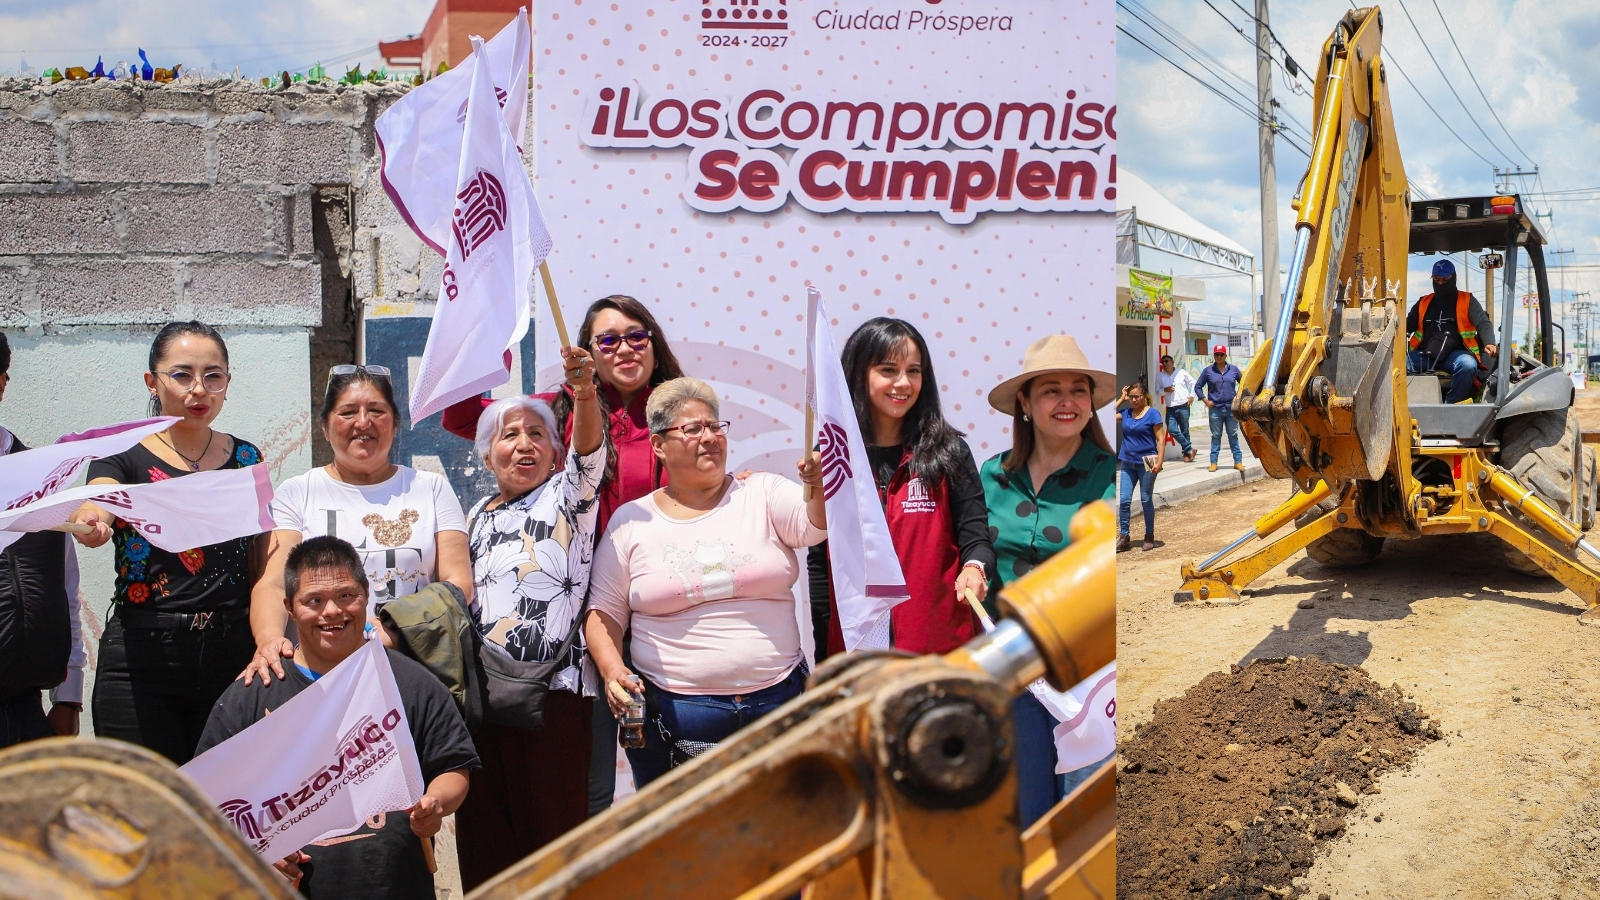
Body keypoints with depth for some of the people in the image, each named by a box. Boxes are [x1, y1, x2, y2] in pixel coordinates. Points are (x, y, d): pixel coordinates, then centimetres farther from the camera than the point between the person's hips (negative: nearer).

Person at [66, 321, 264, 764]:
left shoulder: (246, 459, 10)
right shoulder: (123, 457, 2)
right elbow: (96, 509, -20)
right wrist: (88, 525, -43)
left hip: (233, 657, 2)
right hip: (141, 660, -2)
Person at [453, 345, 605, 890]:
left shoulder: (567, 496, 2)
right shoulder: (477, 518, 18)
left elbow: (587, 452, -19)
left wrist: (584, 394, -38)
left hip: (556, 691, -5)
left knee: (556, 825, -4)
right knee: (485, 830, 8)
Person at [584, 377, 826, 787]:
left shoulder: (762, 493, 4)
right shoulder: (631, 521, 5)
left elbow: (815, 523, -13)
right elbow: (604, 610, 6)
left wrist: (820, 484, -34)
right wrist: (611, 668, -10)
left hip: (779, 701, 1)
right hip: (676, 715, 0)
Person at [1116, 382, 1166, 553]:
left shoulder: (1152, 414, -8)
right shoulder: (1126, 413, 6)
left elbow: (1160, 439, -9)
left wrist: (1159, 462, -17)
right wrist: (1121, 399, 4)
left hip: (1146, 463, -4)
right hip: (1128, 462, 4)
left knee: (1146, 500, 6)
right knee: (1124, 500, 2)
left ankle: (1149, 537, 18)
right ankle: (1123, 537, 10)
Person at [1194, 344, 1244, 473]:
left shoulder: (1233, 369, 5)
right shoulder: (1208, 371, 2)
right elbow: (1198, 386, 6)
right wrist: (1205, 401, -3)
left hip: (1231, 408, 1)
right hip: (1215, 409, -1)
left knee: (1233, 435, 7)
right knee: (1216, 436, 4)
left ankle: (1238, 461, 10)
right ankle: (1213, 462, 9)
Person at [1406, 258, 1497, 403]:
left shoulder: (1467, 301, 12)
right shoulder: (1424, 302, 22)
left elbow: (1483, 323, 3)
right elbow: (1408, 325, 26)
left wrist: (1489, 343, -18)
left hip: (1455, 354, -2)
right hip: (1425, 355, 2)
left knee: (1467, 364, -38)